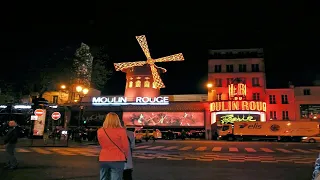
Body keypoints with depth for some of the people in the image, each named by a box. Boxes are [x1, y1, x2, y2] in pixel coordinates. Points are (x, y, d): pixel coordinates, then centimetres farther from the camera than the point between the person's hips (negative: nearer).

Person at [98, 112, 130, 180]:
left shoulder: (100, 131, 1)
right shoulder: (121, 130, -10)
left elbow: (102, 145, 13)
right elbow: (125, 146, -4)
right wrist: (126, 156, 13)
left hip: (103, 159, 4)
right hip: (117, 159, -4)